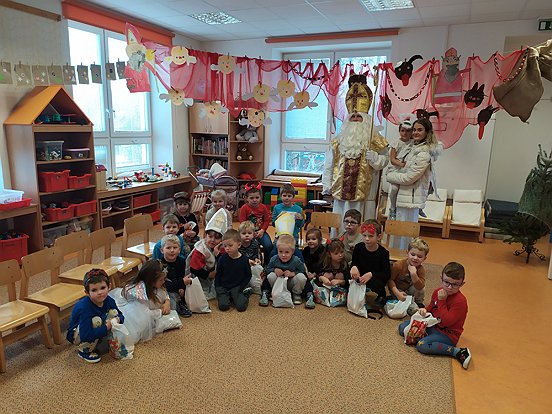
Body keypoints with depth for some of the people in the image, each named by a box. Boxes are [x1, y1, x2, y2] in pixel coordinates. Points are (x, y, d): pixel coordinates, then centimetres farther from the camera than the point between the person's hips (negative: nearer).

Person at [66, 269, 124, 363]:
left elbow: (120, 315, 0)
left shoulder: (109, 301, -15)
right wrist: (106, 327, -36)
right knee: (96, 320, -32)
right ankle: (84, 350, -9)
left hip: (95, 333, 6)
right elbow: (85, 336, -38)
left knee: (113, 312, -10)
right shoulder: (84, 308, -35)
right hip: (76, 336, -6)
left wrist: (117, 319, -23)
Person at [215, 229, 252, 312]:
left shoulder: (244, 259, -9)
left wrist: (241, 288, -9)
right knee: (223, 306, -19)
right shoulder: (222, 258, -6)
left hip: (237, 286, -1)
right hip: (223, 287, 1)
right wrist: (218, 289, -2)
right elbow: (218, 275, 5)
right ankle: (229, 297, 11)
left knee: (241, 307, -19)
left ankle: (245, 294, 11)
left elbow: (248, 276, 1)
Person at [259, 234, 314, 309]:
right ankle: (265, 294, -3)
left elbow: (303, 271, -14)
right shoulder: (274, 259, -17)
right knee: (271, 276, -30)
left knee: (301, 277, -29)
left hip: (291, 285, 0)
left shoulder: (296, 261, -21)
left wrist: (293, 273, -29)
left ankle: (296, 294, 0)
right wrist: (274, 270, -25)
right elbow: (267, 269, -4)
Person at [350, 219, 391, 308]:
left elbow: (387, 275, -16)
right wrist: (353, 268, -24)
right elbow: (354, 264, 2)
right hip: (360, 279, 3)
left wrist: (371, 274, -32)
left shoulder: (384, 253, -11)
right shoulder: (358, 247, -1)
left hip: (375, 280, -3)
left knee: (376, 283, -36)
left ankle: (379, 298, -1)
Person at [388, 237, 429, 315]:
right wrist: (397, 293, -29)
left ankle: (419, 303, 5)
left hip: (409, 290, 5)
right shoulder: (398, 265, -25)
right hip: (397, 290, -5)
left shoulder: (421, 269, -15)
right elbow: (390, 280, -19)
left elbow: (420, 287, -26)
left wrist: (413, 274, -41)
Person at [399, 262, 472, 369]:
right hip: (432, 324, 8)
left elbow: (447, 322, -29)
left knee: (422, 345, -30)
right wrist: (425, 310, -3)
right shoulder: (437, 291, -1)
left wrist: (442, 301, -27)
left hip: (447, 334, -7)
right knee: (402, 327, 4)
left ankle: (458, 352, -20)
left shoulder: (460, 301, -23)